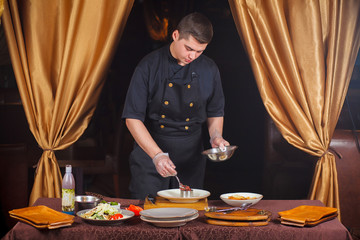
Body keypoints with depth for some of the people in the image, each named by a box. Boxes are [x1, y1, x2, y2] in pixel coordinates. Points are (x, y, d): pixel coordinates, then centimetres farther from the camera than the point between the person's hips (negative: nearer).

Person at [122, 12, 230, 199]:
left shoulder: (209, 70, 0)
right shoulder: (150, 66, -11)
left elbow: (215, 112, 14)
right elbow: (133, 118, -13)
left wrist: (216, 136, -7)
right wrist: (157, 154, -23)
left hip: (191, 158, 3)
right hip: (150, 150, -2)